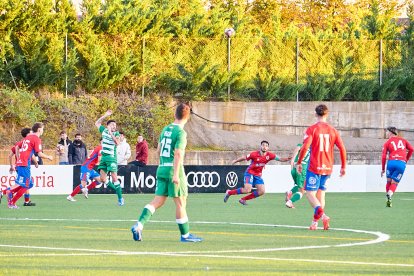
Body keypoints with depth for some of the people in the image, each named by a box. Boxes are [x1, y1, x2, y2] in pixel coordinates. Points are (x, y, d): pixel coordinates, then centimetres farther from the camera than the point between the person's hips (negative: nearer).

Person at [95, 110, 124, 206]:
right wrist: (105, 116, 15)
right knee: (103, 179, -1)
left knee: (114, 178, -11)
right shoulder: (104, 130, 10)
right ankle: (117, 190, 16)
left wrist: (111, 133, -23)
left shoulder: (116, 133, -3)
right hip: (103, 157, 5)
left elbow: (117, 143, -21)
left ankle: (120, 198, -7)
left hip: (111, 158, -5)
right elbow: (97, 123, 25)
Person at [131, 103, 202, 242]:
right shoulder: (181, 132, -11)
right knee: (180, 202, 2)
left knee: (157, 201, 6)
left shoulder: (165, 129, 12)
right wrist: (176, 174, -23)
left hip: (162, 168, 7)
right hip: (173, 169, -7)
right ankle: (185, 235, 9)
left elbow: (158, 150, 20)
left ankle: (139, 225, -10)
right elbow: (178, 153, -20)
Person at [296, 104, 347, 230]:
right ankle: (315, 222, 15)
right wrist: (343, 167, 10)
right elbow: (342, 148, 2)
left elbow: (305, 147, -16)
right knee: (320, 193, 16)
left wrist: (299, 163, -4)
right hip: (328, 168, 5)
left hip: (314, 167, -5)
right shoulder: (333, 130, 6)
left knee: (310, 194, -3)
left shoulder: (312, 129, -6)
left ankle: (322, 214, -29)